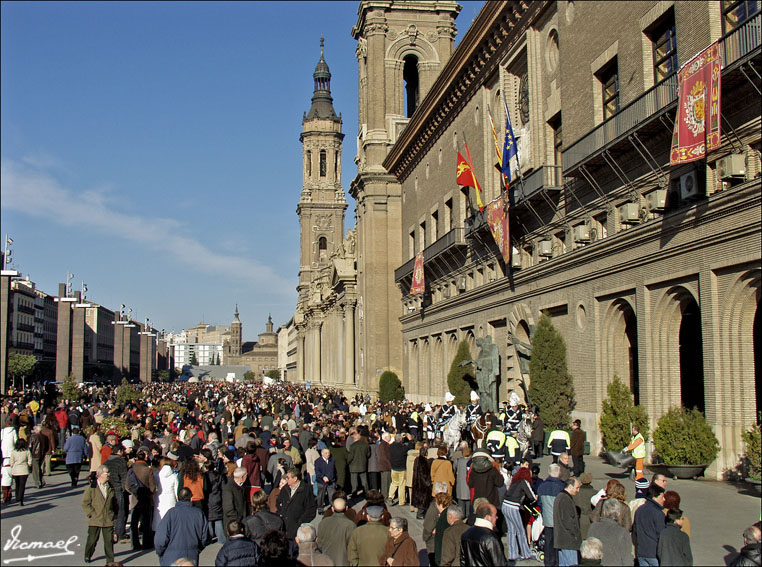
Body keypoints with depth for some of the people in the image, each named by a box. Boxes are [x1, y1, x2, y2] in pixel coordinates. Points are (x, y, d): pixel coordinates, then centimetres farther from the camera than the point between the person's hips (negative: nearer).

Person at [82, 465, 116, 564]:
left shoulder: (110, 488, 9)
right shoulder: (91, 488, -3)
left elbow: (114, 503, 17)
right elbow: (85, 503, -3)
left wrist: (113, 514, 9)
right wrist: (91, 514, -9)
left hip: (108, 520, 2)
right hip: (95, 520, -2)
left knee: (109, 541, 2)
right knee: (92, 540, 8)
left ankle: (110, 560, 10)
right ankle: (88, 556, 31)